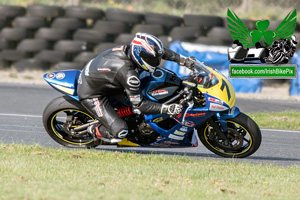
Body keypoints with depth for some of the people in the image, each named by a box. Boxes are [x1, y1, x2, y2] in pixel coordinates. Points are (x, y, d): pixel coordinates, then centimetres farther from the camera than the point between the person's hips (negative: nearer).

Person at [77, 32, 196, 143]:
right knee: (120, 132, -17)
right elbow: (138, 106, -25)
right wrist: (166, 109, -28)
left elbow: (161, 52, 7)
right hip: (91, 95, -9)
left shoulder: (129, 48, -13)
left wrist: (184, 60, 4)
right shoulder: (128, 74, -34)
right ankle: (93, 130, 10)